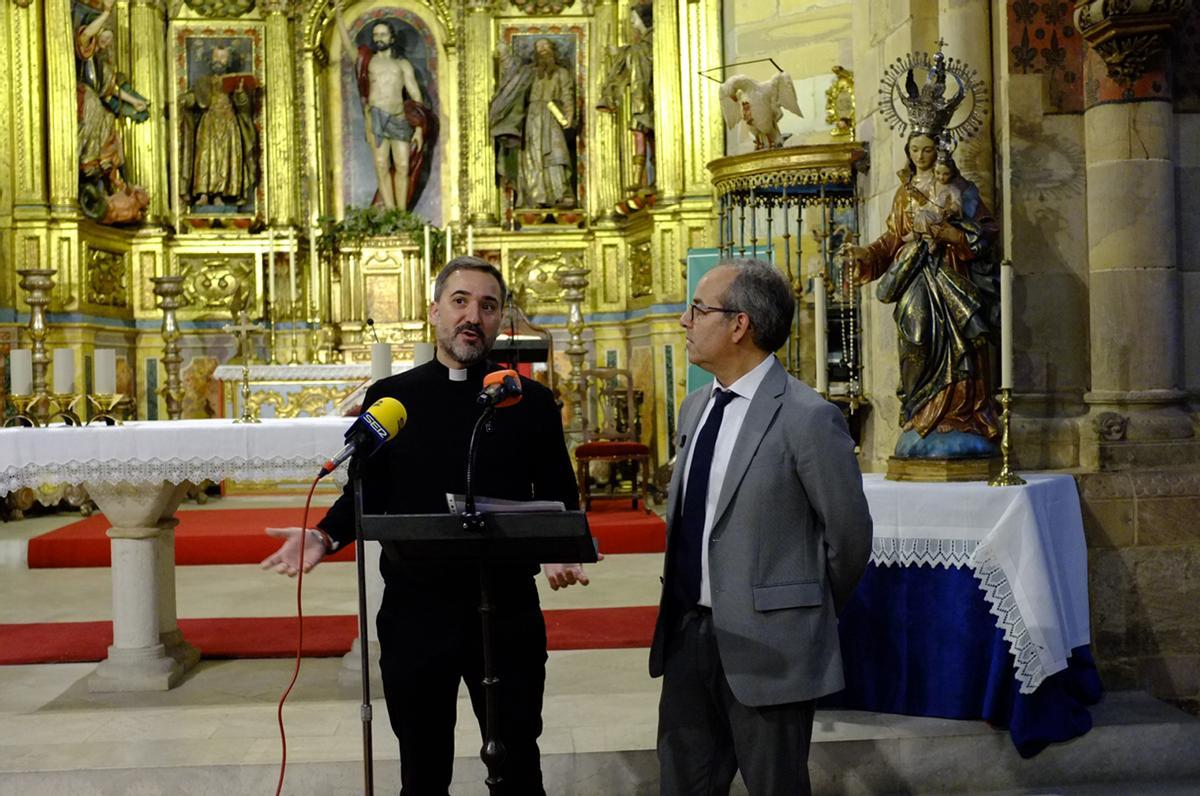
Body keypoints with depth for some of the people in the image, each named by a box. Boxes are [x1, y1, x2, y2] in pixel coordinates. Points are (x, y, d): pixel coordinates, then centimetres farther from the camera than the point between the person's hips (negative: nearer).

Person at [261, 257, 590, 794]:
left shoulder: (531, 402, 0)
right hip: (414, 611, 1)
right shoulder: (389, 398, 2)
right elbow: (368, 493, 7)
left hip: (507, 610, 0)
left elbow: (559, 500, 3)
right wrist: (324, 537, -10)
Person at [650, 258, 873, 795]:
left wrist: (812, 613, 6)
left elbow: (849, 534, -8)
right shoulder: (695, 408, 9)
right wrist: (682, 602, 16)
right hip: (687, 632, 7)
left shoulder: (807, 417, -15)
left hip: (766, 643, -7)